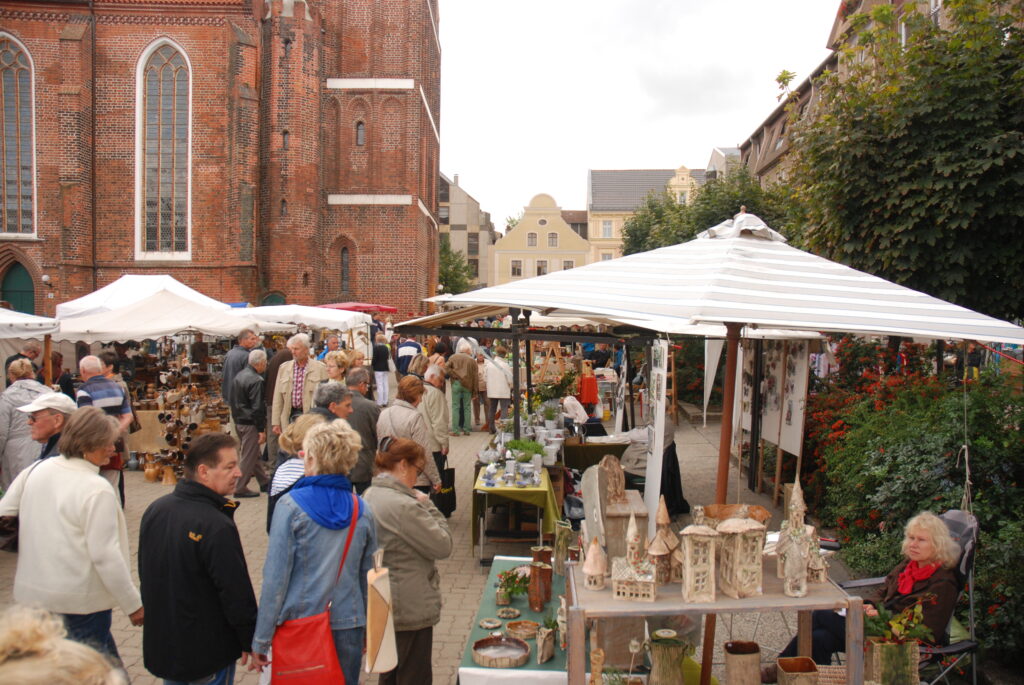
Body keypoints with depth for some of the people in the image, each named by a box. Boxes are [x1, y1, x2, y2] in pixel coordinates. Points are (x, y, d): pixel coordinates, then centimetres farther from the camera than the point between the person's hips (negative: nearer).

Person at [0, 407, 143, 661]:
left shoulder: (36, 470, 1)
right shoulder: (97, 490, -20)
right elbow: (106, 555, -20)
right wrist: (133, 605, -13)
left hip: (33, 592, 7)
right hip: (81, 601, -7)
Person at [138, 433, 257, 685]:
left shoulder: (155, 509, -2)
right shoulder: (218, 527, -27)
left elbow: (145, 573, 11)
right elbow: (237, 594, -22)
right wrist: (251, 643, -10)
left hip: (159, 643, 7)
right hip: (208, 652, -7)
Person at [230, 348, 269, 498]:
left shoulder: (239, 375, 8)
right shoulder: (256, 380, -20)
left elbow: (233, 401, 16)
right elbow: (257, 408, -21)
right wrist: (262, 429, -16)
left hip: (238, 421, 9)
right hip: (250, 424, -9)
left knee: (254, 454, 18)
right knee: (248, 457, 1)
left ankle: (264, 482, 30)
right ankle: (240, 489, 8)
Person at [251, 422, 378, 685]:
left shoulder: (291, 506, -12)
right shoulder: (362, 510, -1)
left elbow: (276, 576, -11)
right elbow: (368, 575, 8)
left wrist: (260, 640, -4)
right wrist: (367, 629, 20)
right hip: (348, 625, 3)